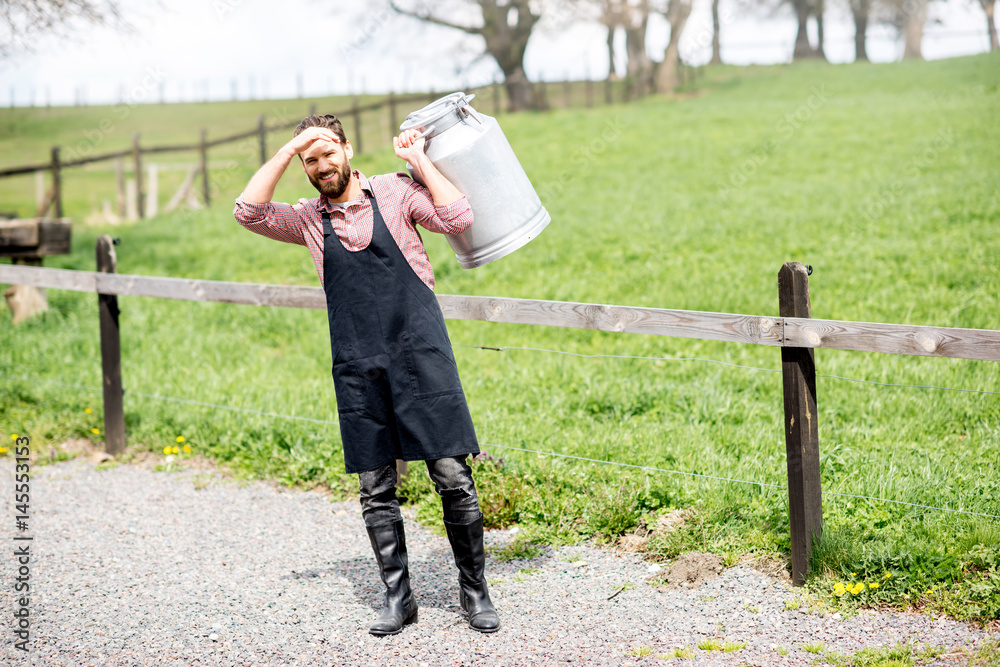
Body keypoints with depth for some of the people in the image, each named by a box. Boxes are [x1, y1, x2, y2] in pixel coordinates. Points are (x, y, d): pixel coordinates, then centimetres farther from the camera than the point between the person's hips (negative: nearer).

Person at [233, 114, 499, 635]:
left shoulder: (393, 192, 5)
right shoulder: (309, 220, 12)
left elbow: (459, 219, -6)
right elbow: (248, 212, -2)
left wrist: (418, 161, -3)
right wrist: (289, 149, -3)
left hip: (419, 352, -3)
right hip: (357, 367, 3)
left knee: (452, 475, -4)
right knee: (376, 488, 4)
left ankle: (473, 588, 9)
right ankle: (397, 597, 14)